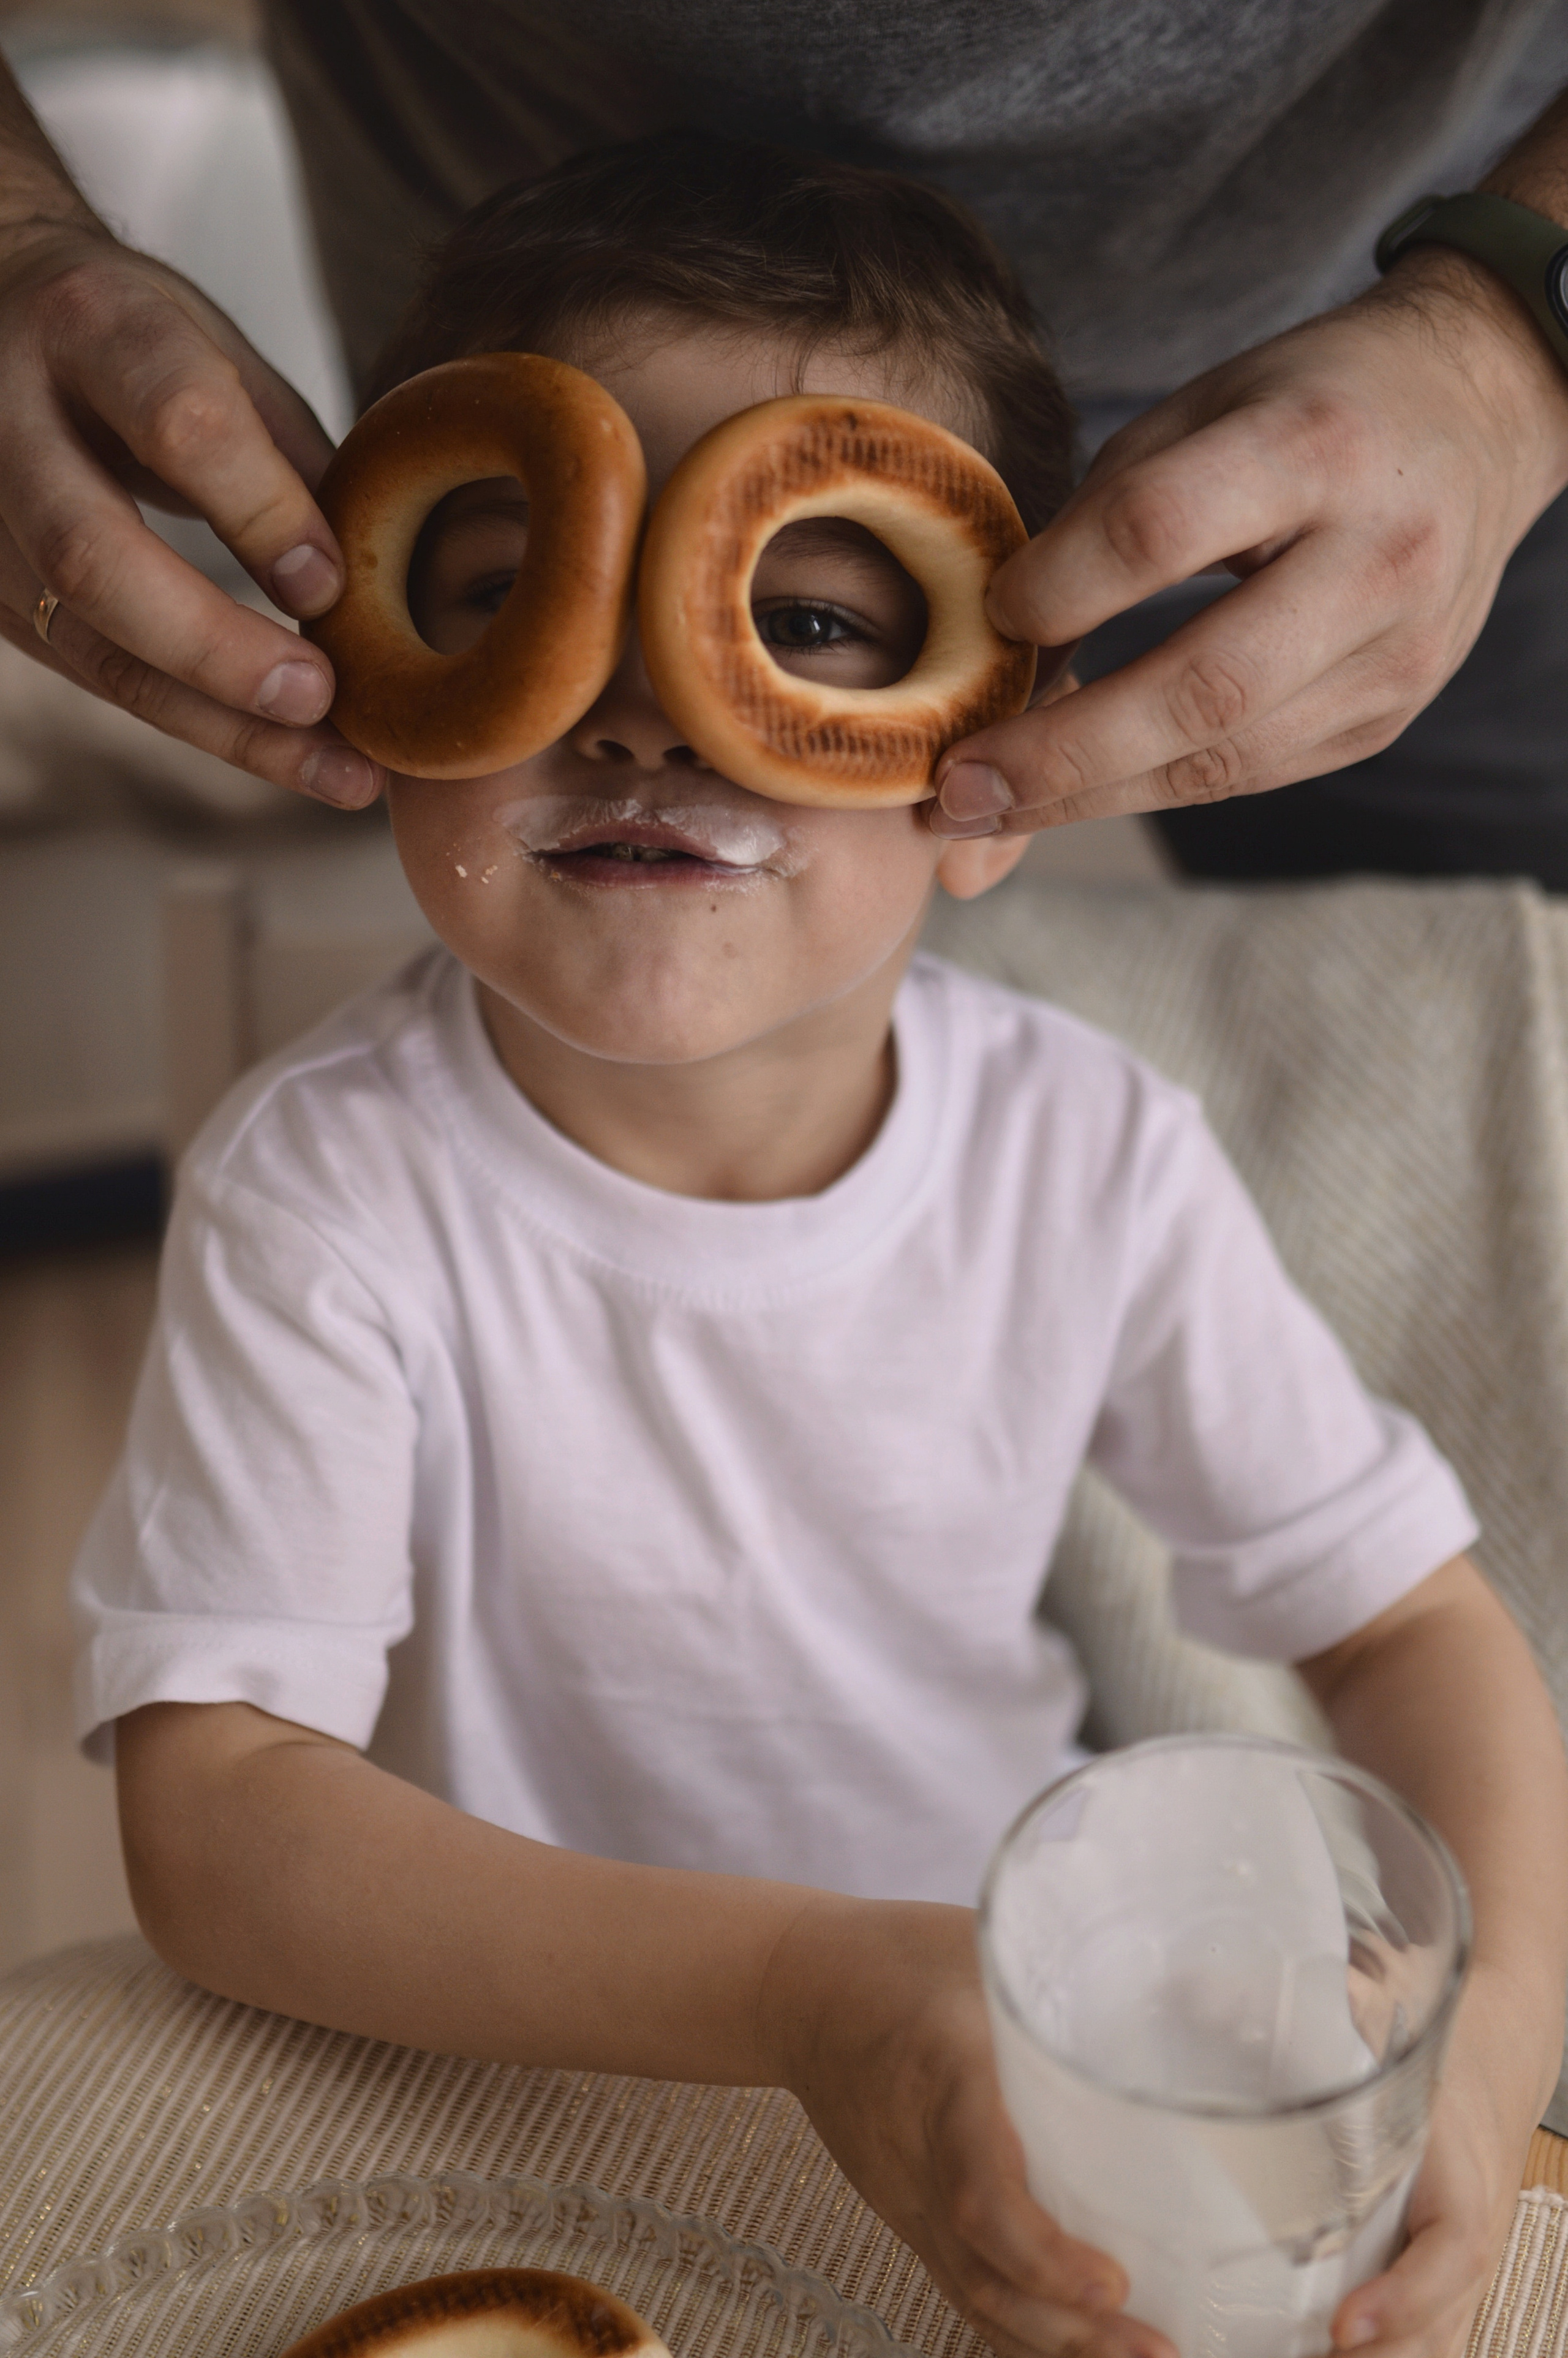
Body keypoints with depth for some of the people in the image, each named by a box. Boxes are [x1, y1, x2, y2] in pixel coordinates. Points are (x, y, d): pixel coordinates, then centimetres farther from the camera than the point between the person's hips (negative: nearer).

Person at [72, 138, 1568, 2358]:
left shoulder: (1093, 1153, -14)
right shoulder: (330, 1186, -22)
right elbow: (213, 1814, -24)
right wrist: (799, 1990, -37)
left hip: (1023, 2054, 3)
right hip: (493, 2074, -2)